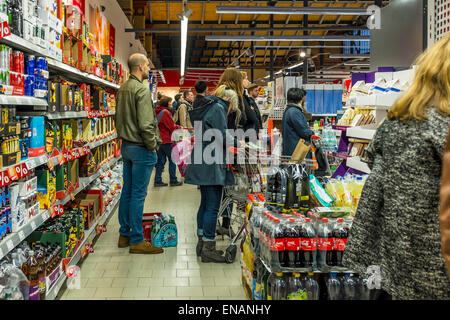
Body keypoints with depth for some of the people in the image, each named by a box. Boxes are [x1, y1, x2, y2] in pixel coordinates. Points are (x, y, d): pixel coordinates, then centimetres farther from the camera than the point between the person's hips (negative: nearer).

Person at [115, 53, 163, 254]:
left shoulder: (122, 89, 12)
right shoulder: (141, 90, -16)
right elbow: (145, 124, -22)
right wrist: (153, 146, -11)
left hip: (126, 146, 9)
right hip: (141, 149, -9)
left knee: (127, 192, 14)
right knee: (138, 194, -4)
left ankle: (124, 235, 22)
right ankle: (137, 241, 2)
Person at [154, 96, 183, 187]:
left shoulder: (158, 112, 12)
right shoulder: (166, 112, -14)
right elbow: (172, 127, -14)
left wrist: (175, 126, 8)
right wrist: (179, 127, 3)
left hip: (159, 140, 8)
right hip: (166, 140, -8)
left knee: (161, 160, 11)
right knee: (172, 160, 2)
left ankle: (157, 181, 10)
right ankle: (173, 181, 7)